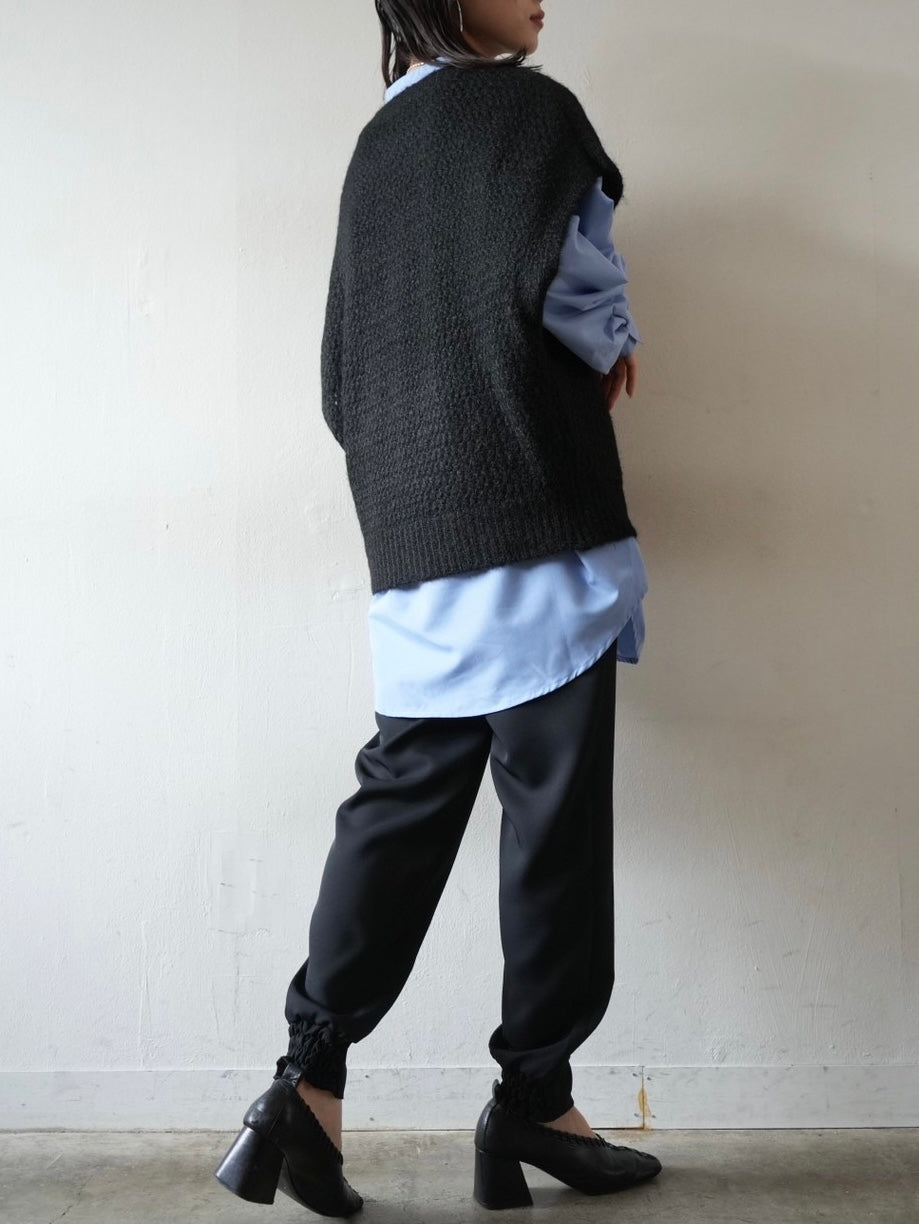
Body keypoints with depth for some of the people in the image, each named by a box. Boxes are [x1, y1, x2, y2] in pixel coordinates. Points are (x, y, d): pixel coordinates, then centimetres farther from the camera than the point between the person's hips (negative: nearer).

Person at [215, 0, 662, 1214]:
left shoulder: (376, 146, 21)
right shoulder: (528, 107, 0)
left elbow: (342, 375, 19)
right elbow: (561, 280, -18)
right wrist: (613, 344, 3)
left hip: (412, 545, 7)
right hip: (535, 521, -7)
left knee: (402, 798, 9)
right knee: (555, 815, 1)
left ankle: (312, 1080, 5)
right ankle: (534, 1099, 10)